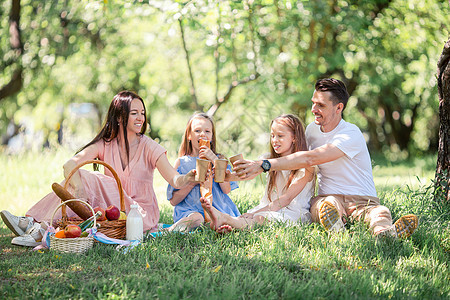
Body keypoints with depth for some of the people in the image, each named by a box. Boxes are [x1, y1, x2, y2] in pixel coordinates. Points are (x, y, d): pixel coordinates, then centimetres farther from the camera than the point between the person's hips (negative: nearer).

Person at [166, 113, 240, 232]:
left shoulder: (219, 159, 14)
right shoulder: (182, 162, 8)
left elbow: (226, 190, -2)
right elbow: (173, 200, 3)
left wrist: (214, 160, -7)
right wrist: (193, 181, -11)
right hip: (190, 209, -1)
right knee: (196, 219, -36)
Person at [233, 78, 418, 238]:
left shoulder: (351, 134, -13)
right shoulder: (312, 129, 11)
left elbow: (310, 159, -25)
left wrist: (263, 165, -29)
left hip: (361, 200, -2)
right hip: (326, 197, 2)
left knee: (380, 212, -39)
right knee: (327, 205, -38)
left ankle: (382, 231, -71)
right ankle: (337, 234, -68)